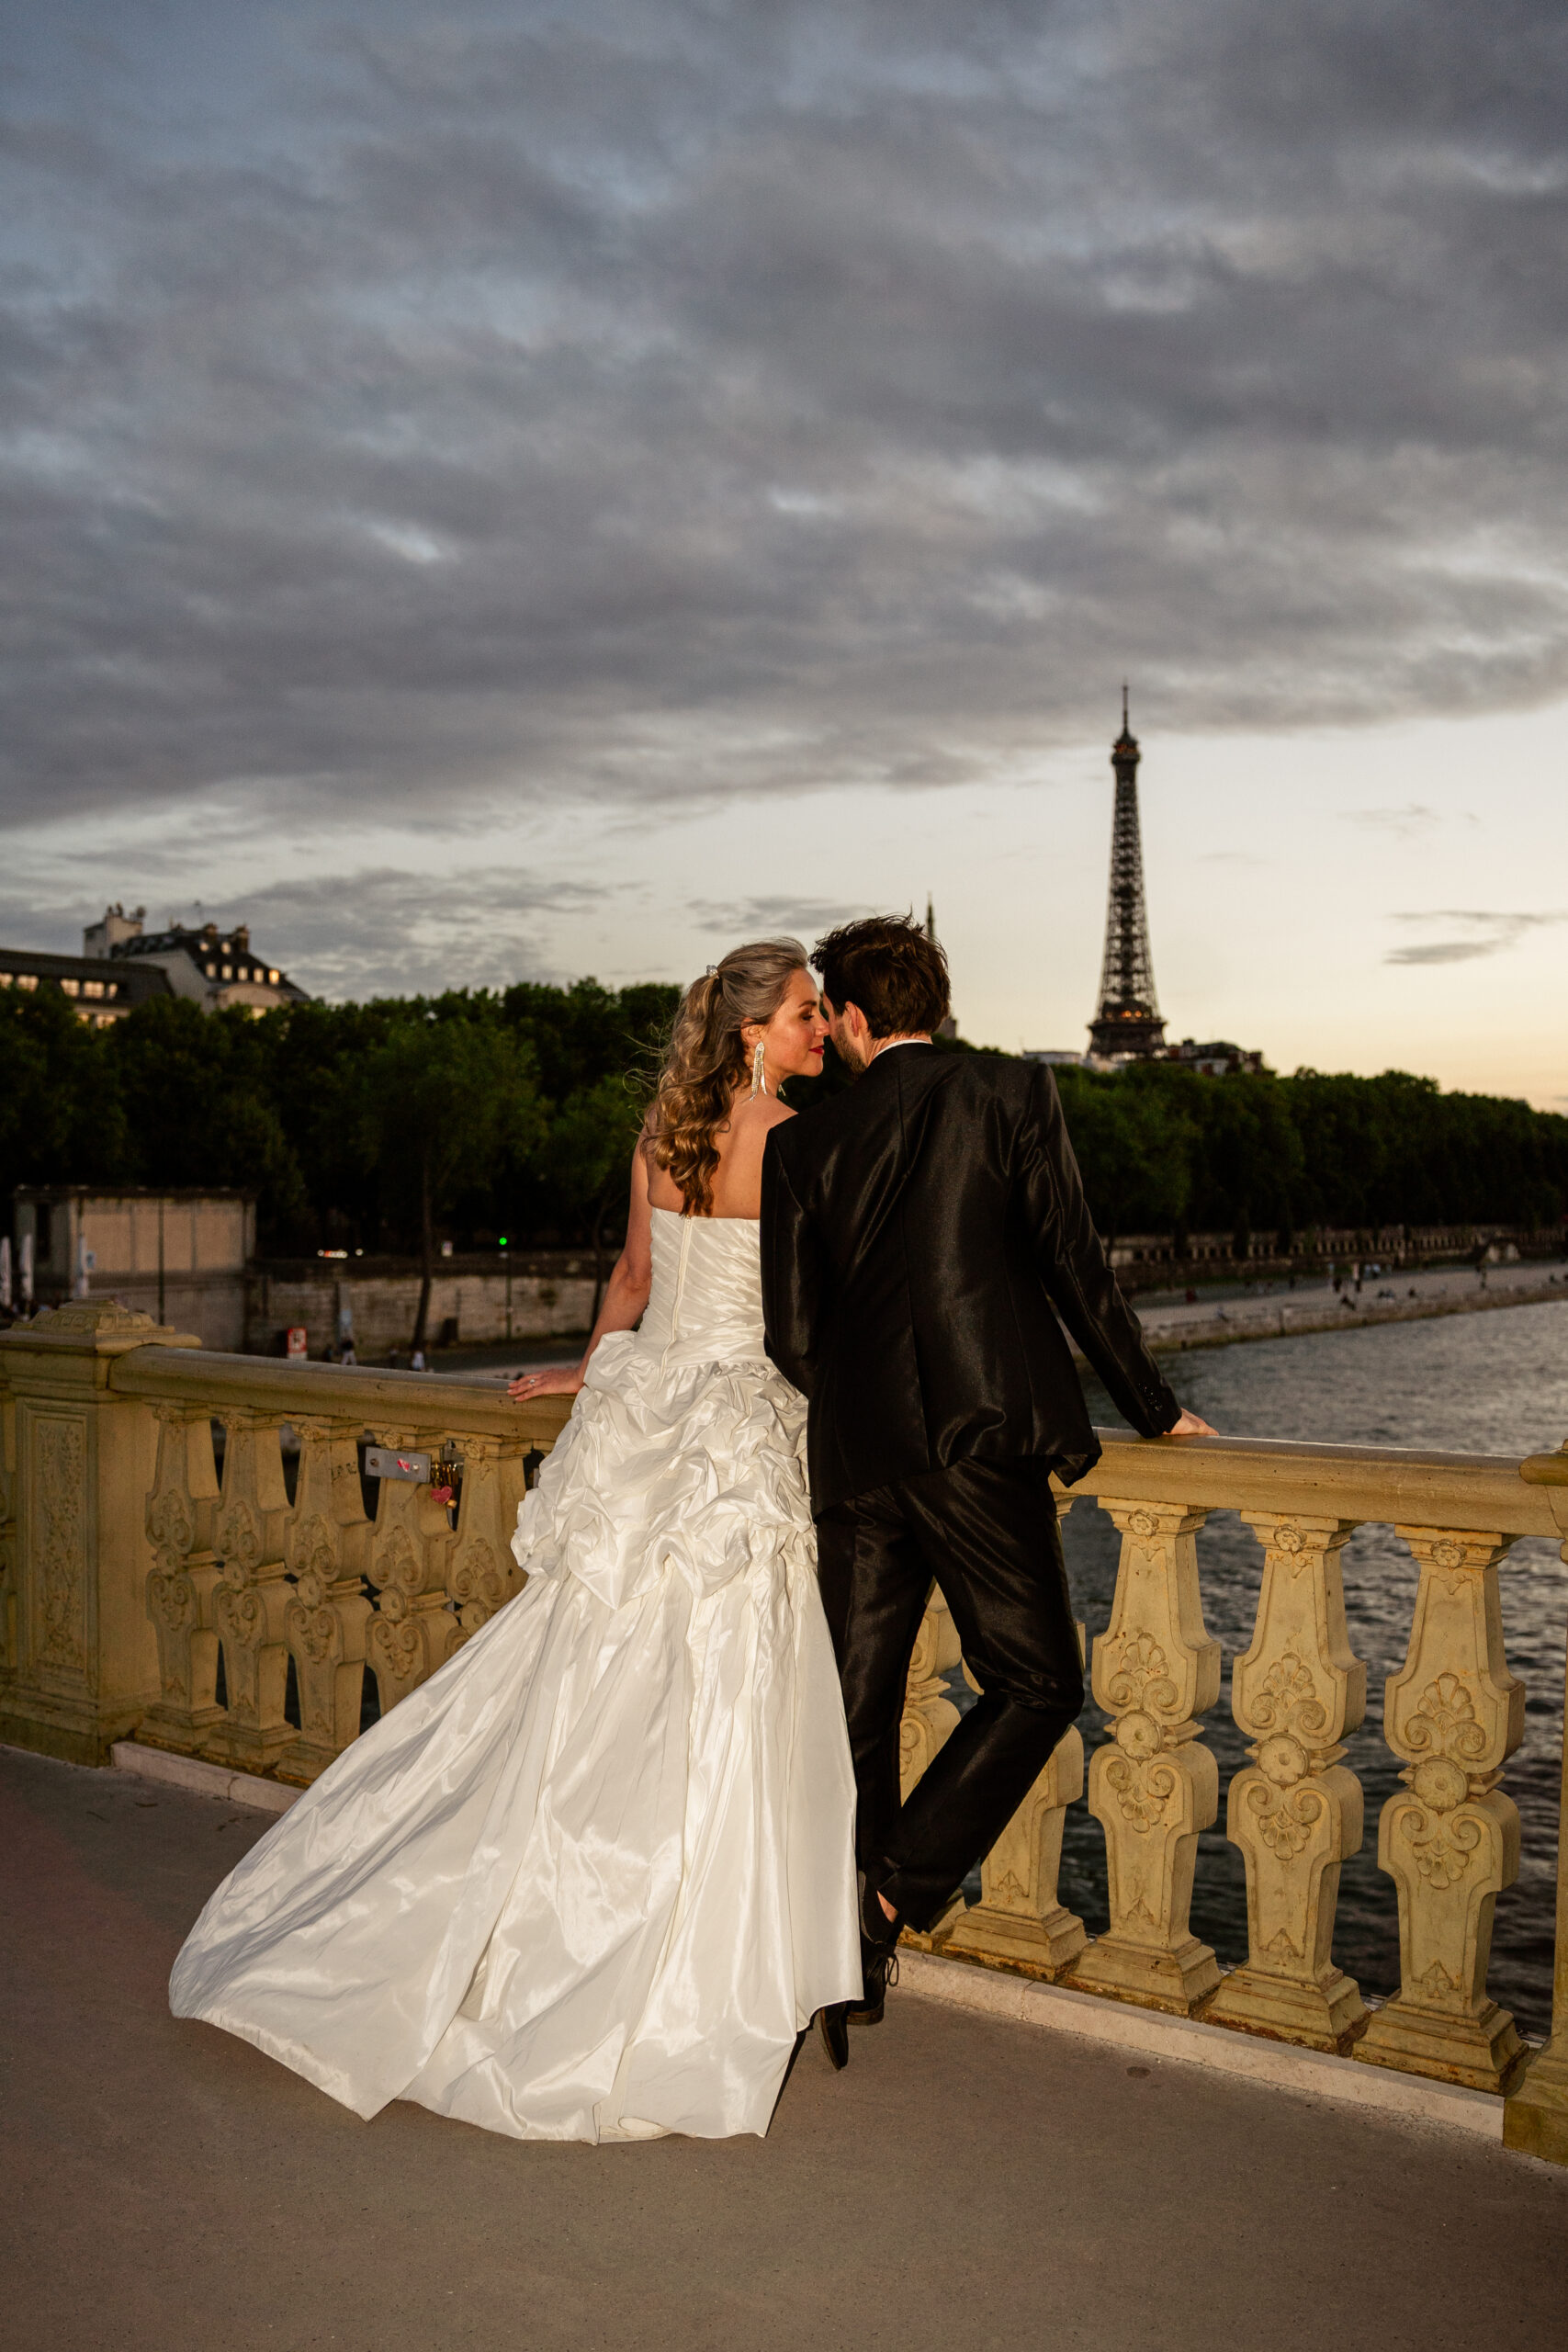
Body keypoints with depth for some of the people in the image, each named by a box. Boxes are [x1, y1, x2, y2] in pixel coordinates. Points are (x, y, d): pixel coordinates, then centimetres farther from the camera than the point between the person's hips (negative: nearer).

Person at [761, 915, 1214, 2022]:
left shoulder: (803, 1144, 6)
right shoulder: (1013, 1092, 0)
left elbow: (793, 1333, 4)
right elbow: (1074, 1263, -2)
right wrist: (1154, 1407, 8)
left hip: (854, 1453, 4)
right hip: (976, 1441, -4)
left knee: (860, 1699, 14)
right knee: (1037, 1684, 10)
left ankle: (847, 1948, 23)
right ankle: (894, 1896, 2)